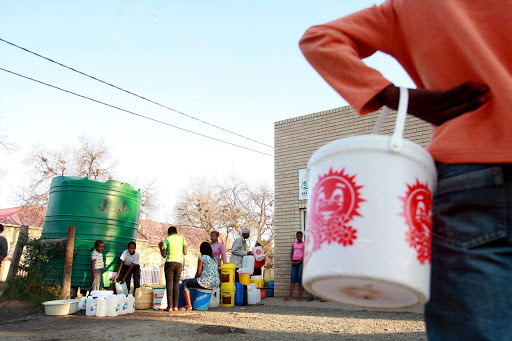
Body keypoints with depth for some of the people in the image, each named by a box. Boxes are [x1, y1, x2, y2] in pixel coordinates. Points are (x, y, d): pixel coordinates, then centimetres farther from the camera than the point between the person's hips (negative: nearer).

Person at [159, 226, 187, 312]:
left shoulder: (166, 240, 3)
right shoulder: (182, 238, 11)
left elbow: (164, 255, 3)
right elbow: (185, 253, 9)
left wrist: (160, 247, 20)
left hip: (169, 262, -3)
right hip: (179, 263, 3)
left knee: (169, 284, -1)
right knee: (176, 284, 9)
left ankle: (169, 306, -5)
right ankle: (175, 306, 4)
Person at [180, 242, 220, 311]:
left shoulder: (202, 257, -3)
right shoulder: (214, 259, 19)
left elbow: (198, 273, -6)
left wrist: (195, 278, 16)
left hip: (206, 283, -8)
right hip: (216, 284, 8)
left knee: (185, 283, 11)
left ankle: (188, 305, 2)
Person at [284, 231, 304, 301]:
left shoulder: (304, 244, 6)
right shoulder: (293, 244, 18)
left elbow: (305, 254, -4)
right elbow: (291, 253, 12)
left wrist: (298, 262, -13)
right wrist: (292, 261, -4)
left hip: (301, 261, -3)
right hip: (294, 262, 3)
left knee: (300, 277, -10)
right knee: (293, 277, -5)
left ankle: (300, 296, -9)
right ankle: (290, 296, -12)